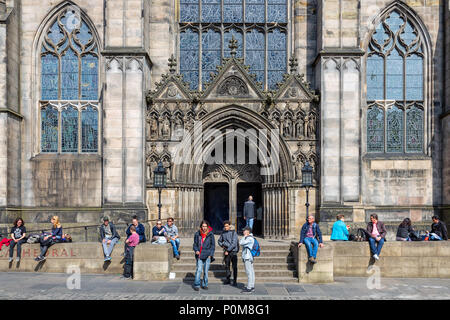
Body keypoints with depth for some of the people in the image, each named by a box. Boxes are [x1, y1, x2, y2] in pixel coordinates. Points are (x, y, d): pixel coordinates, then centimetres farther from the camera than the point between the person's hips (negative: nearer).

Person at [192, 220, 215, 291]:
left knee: (206, 270, 4)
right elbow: (195, 244, 12)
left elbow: (213, 245, 8)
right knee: (199, 270, -9)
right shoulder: (197, 234, 4)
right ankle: (196, 285, -1)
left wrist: (210, 254, -1)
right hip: (199, 255, 0)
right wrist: (196, 250, -7)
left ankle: (205, 284, 17)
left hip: (207, 256, 0)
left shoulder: (210, 234, 3)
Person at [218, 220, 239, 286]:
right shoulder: (223, 233, 6)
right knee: (227, 266, 8)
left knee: (234, 266, -2)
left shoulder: (233, 232, -9)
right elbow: (219, 241, 22)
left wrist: (228, 250, -15)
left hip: (233, 251, -4)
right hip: (226, 252, 4)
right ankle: (228, 279, 19)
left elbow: (234, 243, -16)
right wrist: (222, 245, 3)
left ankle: (235, 281, 5)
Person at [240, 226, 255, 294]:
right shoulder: (250, 238, 17)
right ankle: (251, 287, 17)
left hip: (248, 258, -10)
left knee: (249, 272, -8)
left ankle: (249, 288, -7)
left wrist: (245, 236, -11)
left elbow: (241, 243, -18)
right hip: (249, 258, 10)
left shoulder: (249, 238, -15)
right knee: (251, 272, 12)